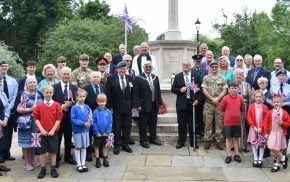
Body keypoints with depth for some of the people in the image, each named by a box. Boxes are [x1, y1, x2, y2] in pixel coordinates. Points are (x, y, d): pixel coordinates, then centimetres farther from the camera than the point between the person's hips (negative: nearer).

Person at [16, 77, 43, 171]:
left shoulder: (39, 94, 10)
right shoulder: (23, 95, -4)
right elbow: (18, 109, -9)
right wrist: (30, 109, -19)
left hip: (37, 121, 4)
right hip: (26, 122, -4)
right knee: (26, 142, 2)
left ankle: (32, 160, 26)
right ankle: (27, 162, 12)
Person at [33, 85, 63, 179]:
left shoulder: (57, 105, -4)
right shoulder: (39, 106, -1)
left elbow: (58, 119, -4)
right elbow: (36, 118, -1)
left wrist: (53, 130, -11)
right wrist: (42, 129, -10)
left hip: (53, 132, -1)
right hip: (42, 132, 1)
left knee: (53, 151, 7)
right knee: (42, 151, 7)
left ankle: (53, 169, 18)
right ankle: (43, 169, 18)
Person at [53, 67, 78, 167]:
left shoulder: (74, 88, 6)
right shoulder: (54, 87, -4)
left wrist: (71, 103, -15)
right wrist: (61, 106, -18)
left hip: (70, 116, 3)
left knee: (68, 138, 13)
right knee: (57, 138, 6)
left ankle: (68, 156, 27)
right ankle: (56, 158, 17)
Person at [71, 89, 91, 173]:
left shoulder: (87, 107, 1)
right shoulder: (74, 108, -11)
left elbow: (90, 117, 5)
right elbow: (73, 120, -15)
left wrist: (89, 123, -16)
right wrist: (83, 123, -21)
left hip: (86, 130, 4)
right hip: (77, 130, -4)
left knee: (84, 147, 12)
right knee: (77, 147, 8)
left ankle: (83, 163, 22)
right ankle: (79, 165, 18)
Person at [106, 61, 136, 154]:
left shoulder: (130, 79, 7)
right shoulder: (111, 79, -2)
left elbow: (133, 93, 7)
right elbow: (108, 94, -4)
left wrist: (133, 106, 2)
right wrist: (109, 106, -9)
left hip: (127, 107, 3)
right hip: (116, 108, -3)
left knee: (127, 127, 9)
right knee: (116, 127, 4)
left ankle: (125, 145, 21)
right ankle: (117, 146, 14)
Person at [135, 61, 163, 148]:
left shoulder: (155, 77, 11)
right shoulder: (138, 78, -6)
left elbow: (158, 91, 13)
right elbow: (136, 93, -9)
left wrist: (160, 102, 8)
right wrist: (138, 105, -14)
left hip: (154, 104, 5)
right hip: (144, 105, -5)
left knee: (153, 123, 15)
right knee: (143, 124, 3)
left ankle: (153, 138, 28)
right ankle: (143, 140, 14)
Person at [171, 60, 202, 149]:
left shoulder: (196, 77, 5)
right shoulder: (177, 76, 6)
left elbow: (200, 90, 3)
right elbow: (173, 89, 6)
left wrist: (197, 100, -9)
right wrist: (180, 90, -13)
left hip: (193, 103, 0)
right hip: (181, 104, 0)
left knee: (192, 124, 6)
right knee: (182, 124, 6)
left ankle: (193, 142, 17)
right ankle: (181, 141, 16)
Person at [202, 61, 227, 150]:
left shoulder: (222, 79, 9)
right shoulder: (206, 78, 6)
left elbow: (224, 90, 2)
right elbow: (204, 90, -1)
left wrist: (218, 99, -11)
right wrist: (212, 99, -10)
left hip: (219, 104, 1)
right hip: (208, 104, -1)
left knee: (219, 123, 3)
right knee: (208, 123, 2)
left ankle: (219, 141, 10)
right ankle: (208, 140, 10)